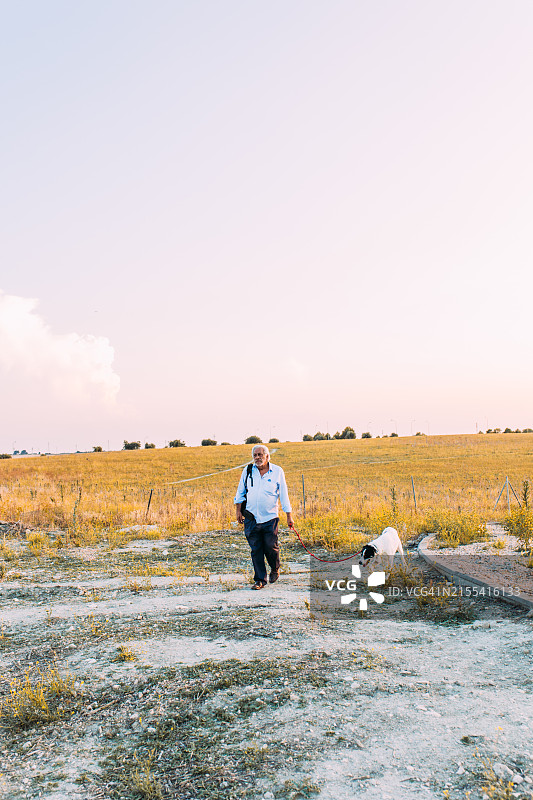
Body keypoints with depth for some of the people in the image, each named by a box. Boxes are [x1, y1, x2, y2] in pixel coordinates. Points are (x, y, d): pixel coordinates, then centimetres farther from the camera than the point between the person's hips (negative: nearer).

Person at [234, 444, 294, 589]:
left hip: (270, 517, -2)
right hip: (251, 517, 2)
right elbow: (240, 491, 15)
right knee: (256, 549, 2)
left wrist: (289, 516, 1)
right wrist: (238, 510, 8)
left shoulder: (277, 471, 1)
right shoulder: (248, 470, 6)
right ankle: (260, 580, 12)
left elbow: (283, 495, 3)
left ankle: (275, 569, 27)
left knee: (271, 547, -3)